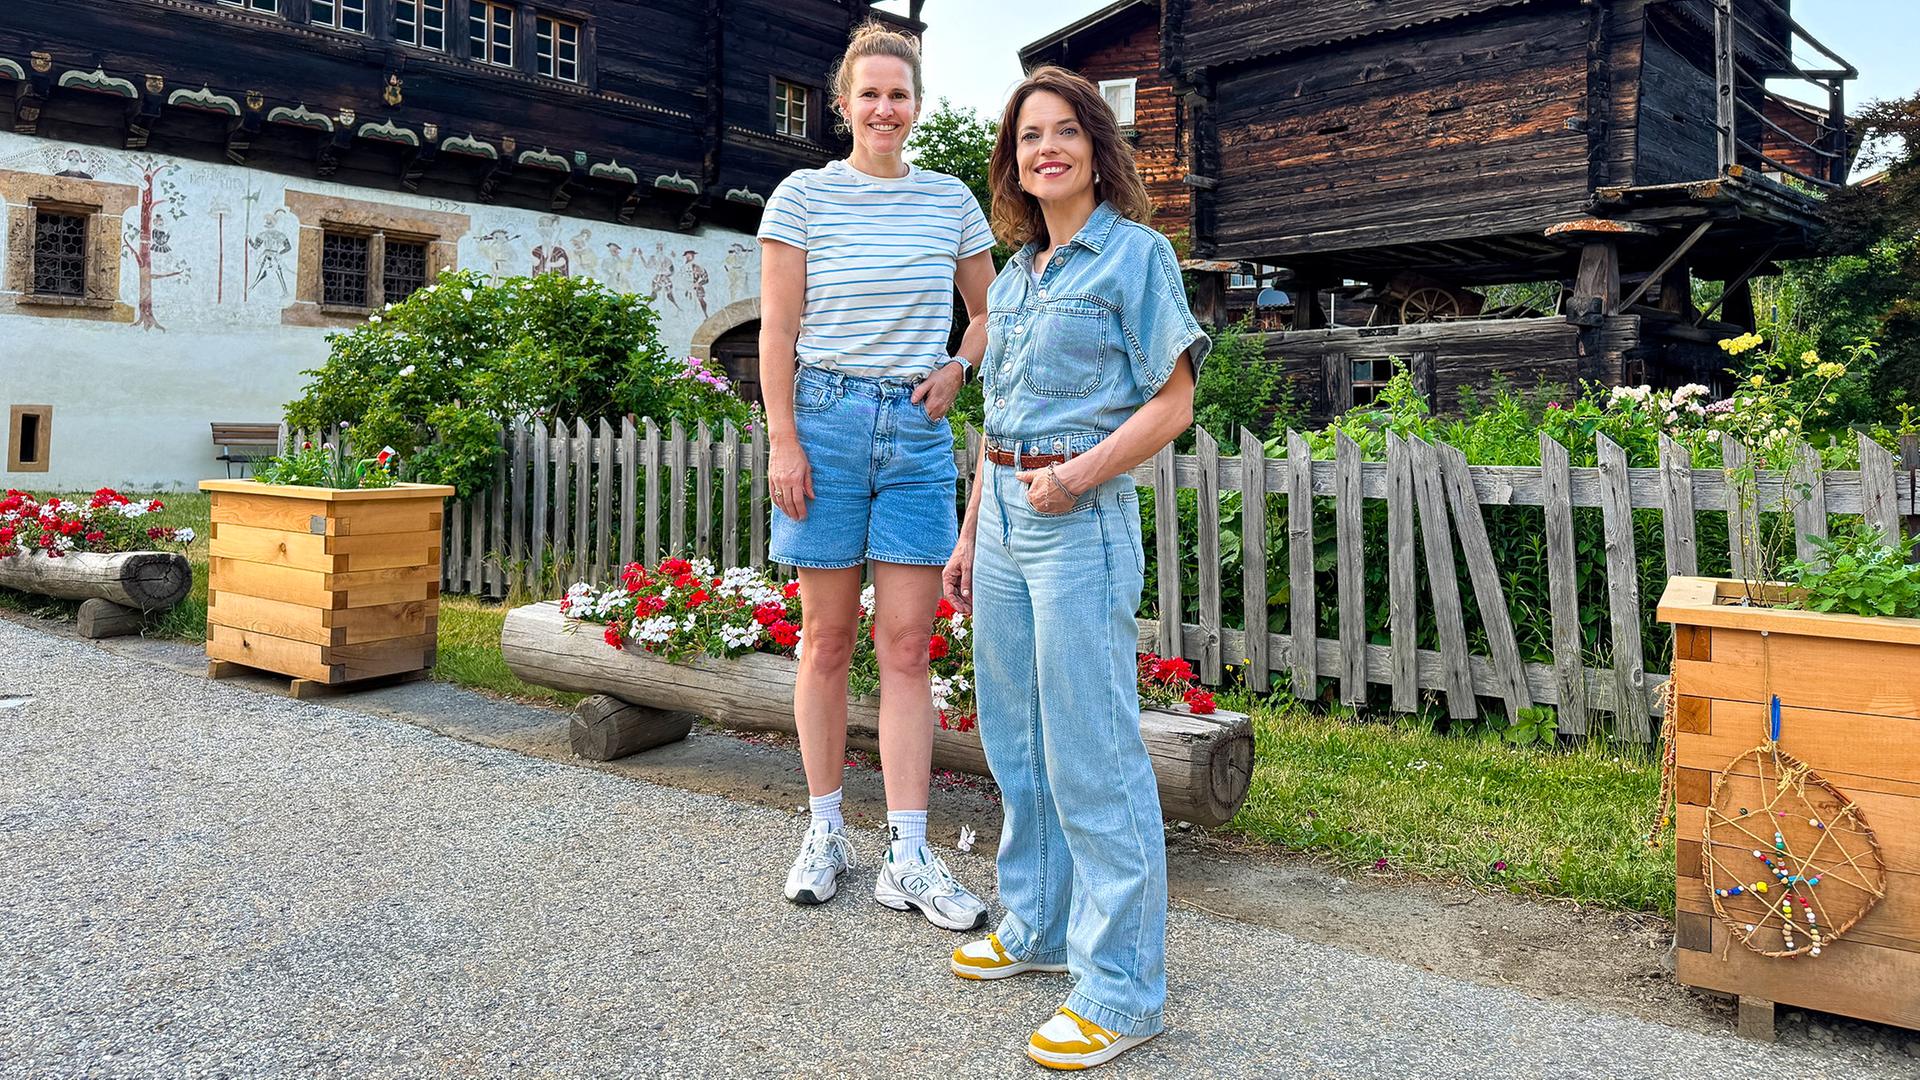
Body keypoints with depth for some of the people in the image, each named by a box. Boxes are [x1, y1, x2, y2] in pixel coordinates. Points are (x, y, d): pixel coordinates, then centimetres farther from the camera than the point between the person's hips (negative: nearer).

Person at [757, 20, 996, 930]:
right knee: (828, 640, 6)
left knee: (906, 647, 0)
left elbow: (989, 309, 21)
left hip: (917, 430, 2)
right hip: (825, 419, -2)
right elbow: (778, 330, -1)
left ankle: (908, 859, 5)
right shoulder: (804, 195, 1)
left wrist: (957, 370, 2)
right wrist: (782, 440, -8)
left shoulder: (950, 200, 9)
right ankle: (826, 831, 21)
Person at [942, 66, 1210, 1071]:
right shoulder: (1013, 275, 18)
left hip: (1082, 518, -8)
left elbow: (1172, 402, -8)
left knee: (1090, 754, -6)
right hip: (1003, 512, 8)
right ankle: (1038, 928, 30)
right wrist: (970, 535, 18)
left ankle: (1121, 991, 5)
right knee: (1014, 740, 14)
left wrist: (1079, 475, -20)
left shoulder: (1136, 254, -3)